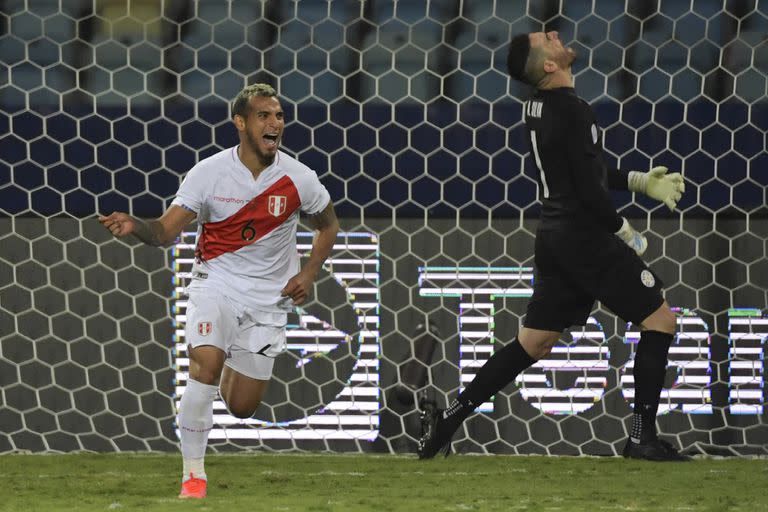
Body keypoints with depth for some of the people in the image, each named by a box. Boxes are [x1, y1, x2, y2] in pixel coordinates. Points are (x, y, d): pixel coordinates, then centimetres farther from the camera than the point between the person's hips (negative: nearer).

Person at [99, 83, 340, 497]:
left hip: (269, 297, 2)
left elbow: (328, 225, 12)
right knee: (204, 366, -28)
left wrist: (309, 273, -2)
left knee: (241, 407, 2)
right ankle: (193, 474, -17)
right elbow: (166, 231, -9)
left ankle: (233, 372, 42)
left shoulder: (298, 179, -7)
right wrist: (134, 226, -31)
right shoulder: (209, 173, -11)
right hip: (216, 282, -1)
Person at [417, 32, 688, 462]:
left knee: (533, 343, 13)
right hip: (586, 237, -9)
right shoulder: (571, 111, -18)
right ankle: (643, 437, -1)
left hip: (555, 236, 9)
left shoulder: (540, 108, 11)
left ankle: (451, 416, 9)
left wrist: (639, 181, 20)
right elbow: (589, 189, -19)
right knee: (660, 321, 1)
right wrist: (627, 235, -6)